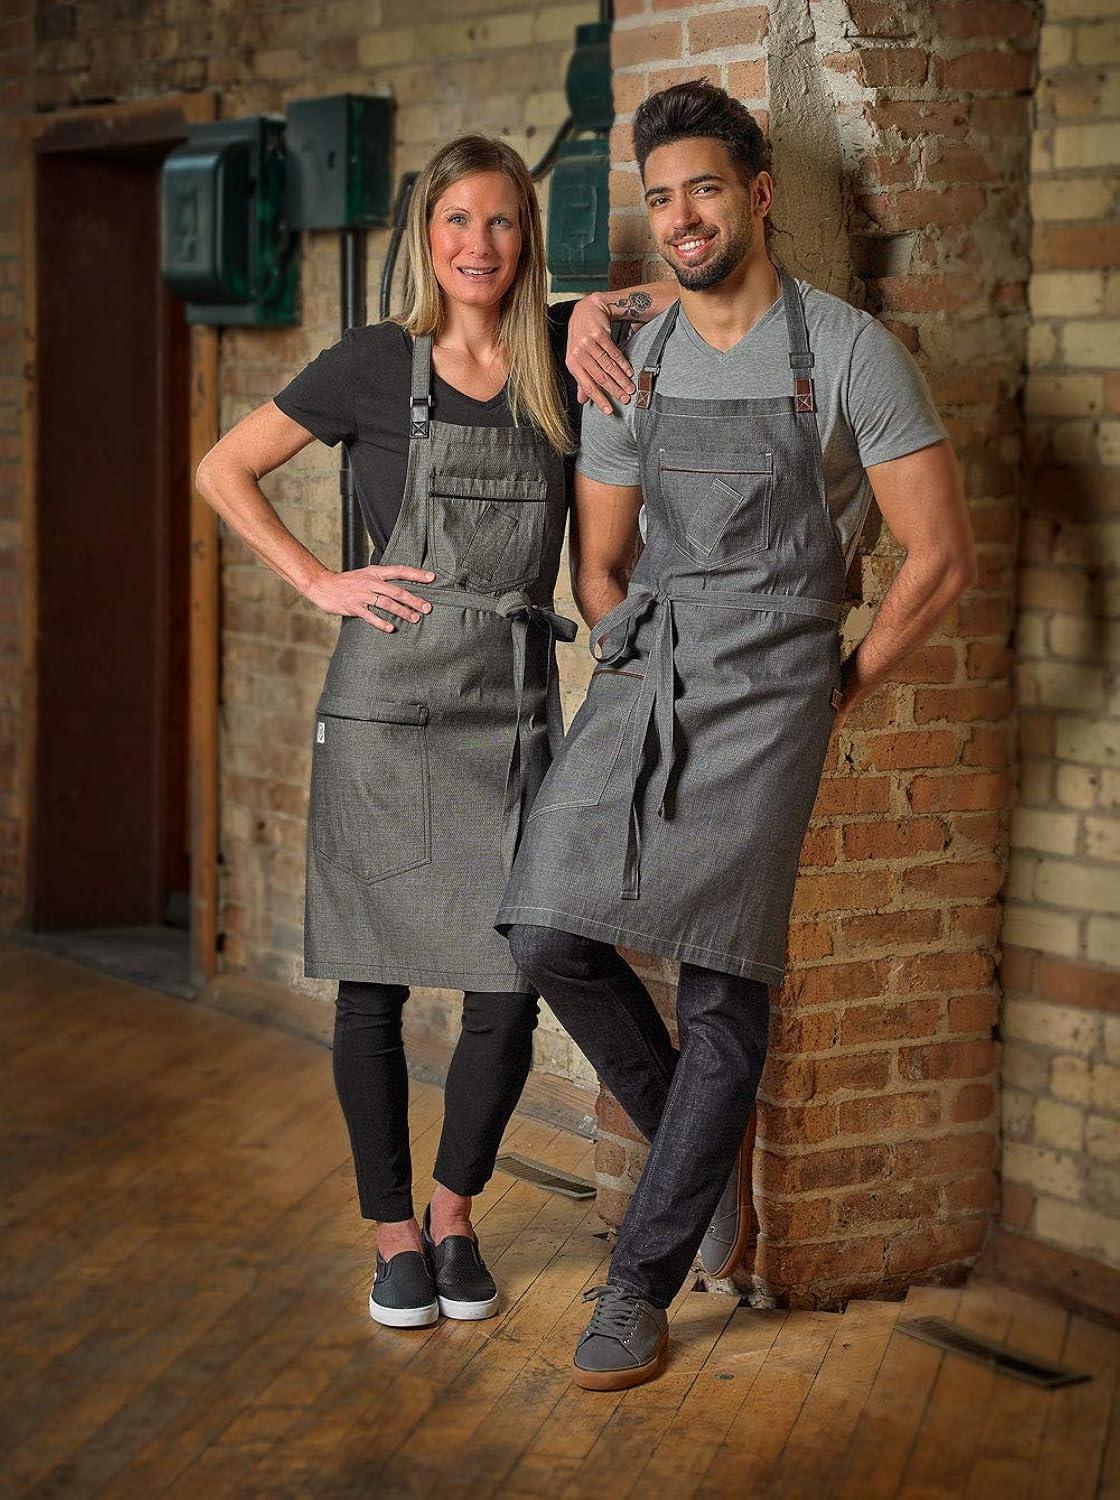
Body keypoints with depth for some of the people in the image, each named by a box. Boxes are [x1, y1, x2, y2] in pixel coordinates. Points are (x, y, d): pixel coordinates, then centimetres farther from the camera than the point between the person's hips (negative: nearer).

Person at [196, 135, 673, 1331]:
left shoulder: (558, 359, 7)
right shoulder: (376, 364, 2)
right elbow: (224, 471, 8)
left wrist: (610, 311, -1)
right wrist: (320, 584, -1)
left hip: (514, 706, 2)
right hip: (387, 704, -2)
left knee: (510, 992, -1)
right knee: (373, 986, 3)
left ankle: (454, 1215, 23)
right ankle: (393, 1233, 20)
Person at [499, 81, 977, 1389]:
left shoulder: (849, 351, -4)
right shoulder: (631, 367, 10)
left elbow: (941, 557, -3)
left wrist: (840, 691, 3)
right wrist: (640, 675, 12)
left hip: (769, 687, -4)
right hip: (638, 674, 4)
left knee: (723, 989, -5)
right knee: (547, 932, -11)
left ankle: (640, 1284, 4)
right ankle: (704, 1143, 15)